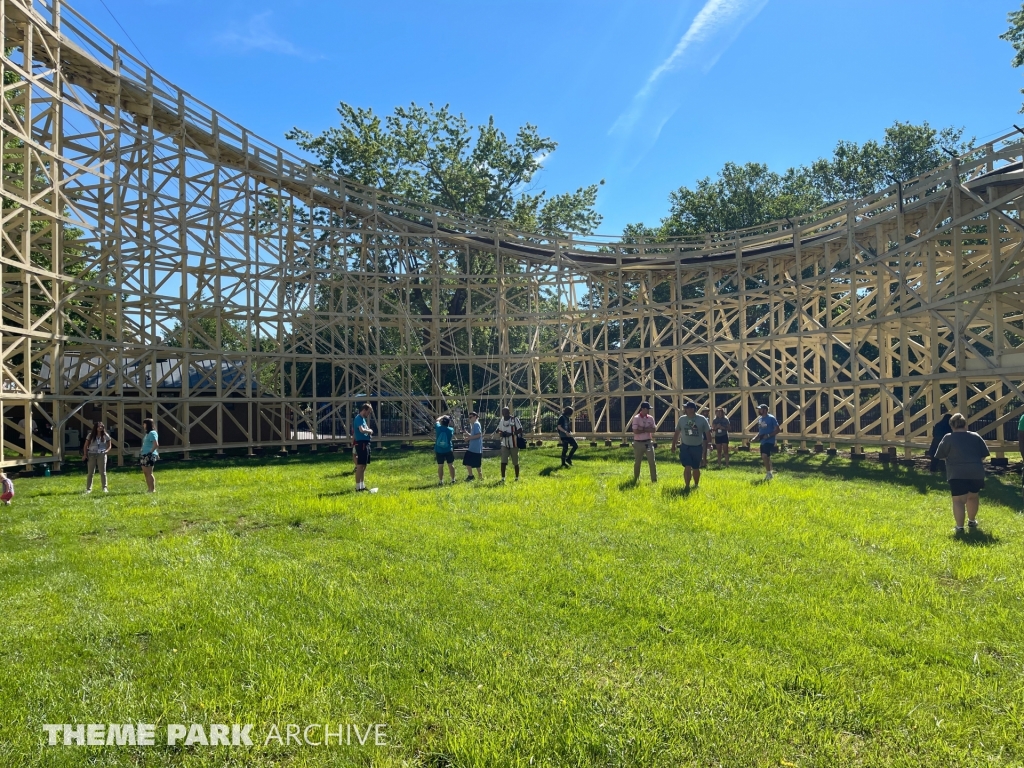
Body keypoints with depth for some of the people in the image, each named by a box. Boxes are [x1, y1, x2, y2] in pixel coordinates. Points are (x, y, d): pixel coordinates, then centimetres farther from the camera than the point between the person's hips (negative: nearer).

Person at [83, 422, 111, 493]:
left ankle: (104, 488, 4)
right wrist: (85, 455, 0)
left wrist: (105, 451, -10)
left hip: (101, 455, 0)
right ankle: (88, 489, 7)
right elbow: (85, 446, 9)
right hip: (91, 455, 1)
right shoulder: (91, 435, 5)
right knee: (91, 472, 1)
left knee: (103, 472, -2)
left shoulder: (106, 436, 5)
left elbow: (109, 446, 9)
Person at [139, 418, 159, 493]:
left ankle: (153, 489, -4)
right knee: (145, 473, 11)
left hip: (149, 456, -10)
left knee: (149, 473, -8)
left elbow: (156, 444, -19)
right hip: (144, 455, 10)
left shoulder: (152, 433, -11)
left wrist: (150, 452, -19)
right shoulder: (147, 433, 17)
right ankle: (149, 489, 16)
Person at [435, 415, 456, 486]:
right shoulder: (451, 429, -8)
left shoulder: (438, 428, -8)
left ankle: (441, 481, 7)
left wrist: (442, 417, 28)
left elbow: (437, 421, 12)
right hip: (448, 450, 0)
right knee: (451, 465, 9)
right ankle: (453, 480, 14)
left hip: (439, 451, 0)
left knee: (440, 466, 5)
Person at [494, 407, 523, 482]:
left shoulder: (515, 419, -9)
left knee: (515, 462, 7)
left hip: (514, 444, -3)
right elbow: (497, 431, 15)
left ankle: (517, 478, 21)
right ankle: (503, 478, 3)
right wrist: (500, 433, -9)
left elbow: (520, 430, -13)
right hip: (504, 445, 3)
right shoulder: (500, 421, 6)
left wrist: (511, 434, -24)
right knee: (503, 462, -5)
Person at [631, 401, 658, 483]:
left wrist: (642, 429, -16)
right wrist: (647, 430, -12)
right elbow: (635, 431, -17)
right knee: (637, 462, 8)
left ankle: (654, 480, 5)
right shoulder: (636, 418, -8)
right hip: (638, 443, -3)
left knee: (652, 462, -1)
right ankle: (635, 480, 22)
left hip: (648, 442, 3)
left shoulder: (650, 418, 4)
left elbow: (653, 429, -6)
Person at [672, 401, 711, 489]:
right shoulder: (682, 419, -1)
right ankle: (687, 486, -4)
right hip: (685, 447, 0)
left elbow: (708, 433, -2)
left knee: (696, 468, 12)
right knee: (687, 467, -11)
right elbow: (676, 432, 10)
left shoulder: (702, 419, -7)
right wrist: (673, 445, 10)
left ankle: (696, 485, 33)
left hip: (697, 447, 0)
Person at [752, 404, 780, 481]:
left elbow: (778, 430, -11)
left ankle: (769, 473, -11)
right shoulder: (759, 419, 13)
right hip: (762, 442, 8)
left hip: (769, 441, -8)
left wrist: (768, 435, -20)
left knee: (765, 456, -23)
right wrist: (757, 437, 6)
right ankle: (769, 473, 25)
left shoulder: (771, 418, -10)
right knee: (766, 458, 13)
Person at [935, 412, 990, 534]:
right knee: (972, 497, 24)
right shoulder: (976, 436, 7)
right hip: (976, 473, 4)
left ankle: (960, 527, -10)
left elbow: (940, 455, 2)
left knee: (958, 500, -2)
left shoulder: (948, 438, -3)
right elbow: (985, 454, 11)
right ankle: (972, 521, 40)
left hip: (957, 474, -4)